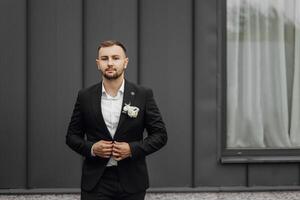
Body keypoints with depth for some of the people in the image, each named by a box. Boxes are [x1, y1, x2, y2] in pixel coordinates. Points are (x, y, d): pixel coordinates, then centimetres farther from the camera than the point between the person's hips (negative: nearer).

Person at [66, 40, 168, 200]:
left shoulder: (143, 95, 0)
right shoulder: (85, 96, 3)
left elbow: (160, 134, 2)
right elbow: (72, 135, 10)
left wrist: (133, 149, -13)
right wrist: (91, 148, -9)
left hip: (132, 182, 0)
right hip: (95, 183, 0)